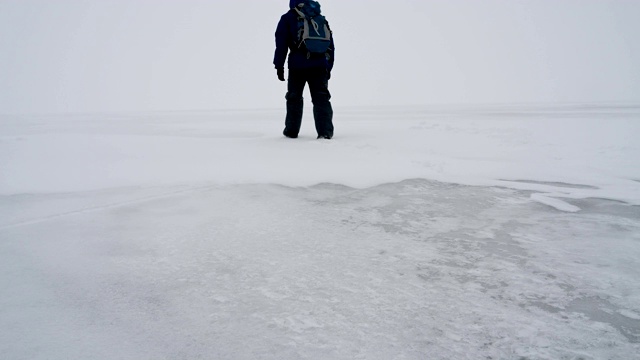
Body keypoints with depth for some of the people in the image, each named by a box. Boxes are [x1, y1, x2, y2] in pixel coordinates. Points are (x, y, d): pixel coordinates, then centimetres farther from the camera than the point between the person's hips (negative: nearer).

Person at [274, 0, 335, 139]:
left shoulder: (287, 18, 8)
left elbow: (281, 44, 0)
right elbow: (330, 45, 17)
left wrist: (279, 65, 3)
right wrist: (328, 67, 18)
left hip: (297, 66, -2)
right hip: (320, 66, 2)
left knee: (294, 97, 12)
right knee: (321, 98, 2)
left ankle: (291, 130, 18)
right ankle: (325, 131, -10)